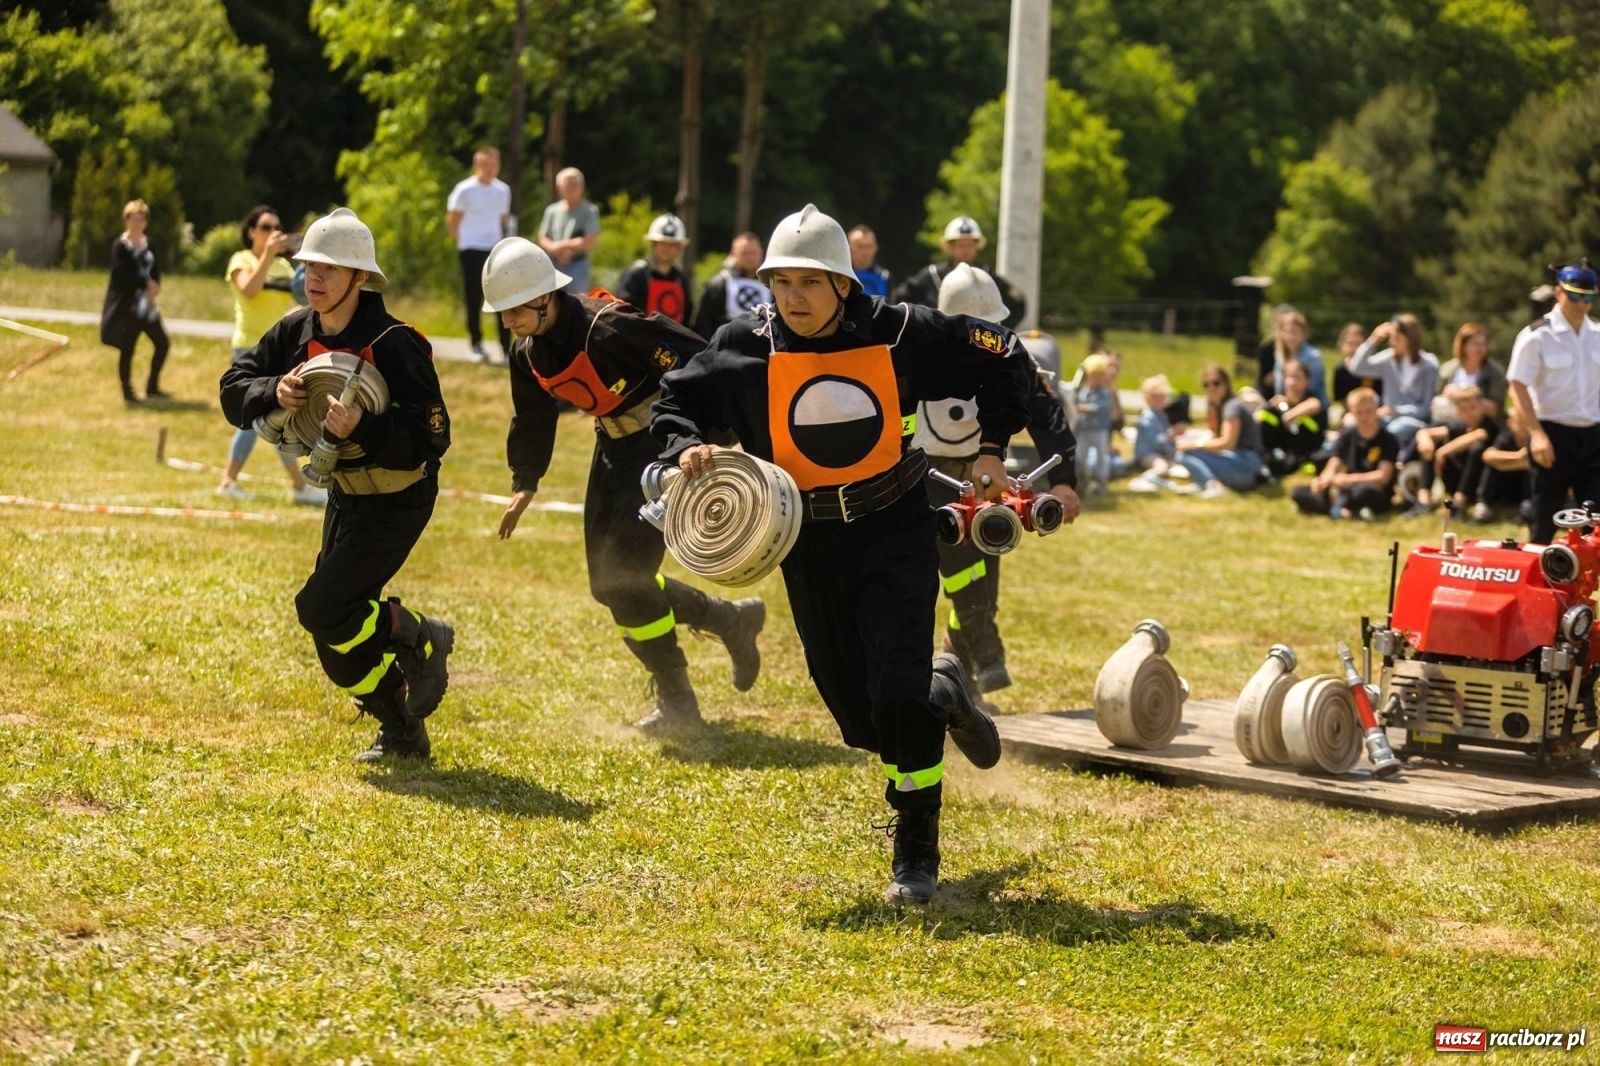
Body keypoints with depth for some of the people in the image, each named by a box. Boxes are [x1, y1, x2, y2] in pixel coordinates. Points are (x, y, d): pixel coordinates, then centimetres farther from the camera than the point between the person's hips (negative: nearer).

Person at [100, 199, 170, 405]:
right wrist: (147, 284, -15)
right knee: (127, 349, 0)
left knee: (162, 343, 3)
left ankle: (152, 387, 15)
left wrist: (154, 290, -10)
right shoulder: (120, 245, -9)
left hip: (146, 302, 6)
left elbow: (155, 270, 8)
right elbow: (123, 274, -17)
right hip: (126, 303, -6)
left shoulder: (148, 244, 10)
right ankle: (127, 391, 11)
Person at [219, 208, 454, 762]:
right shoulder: (297, 331, -4)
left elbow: (430, 437, -28)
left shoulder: (393, 344, -25)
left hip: (396, 500, -8)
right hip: (344, 491, 8)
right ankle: (402, 731, 26)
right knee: (335, 632, 10)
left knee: (323, 607, -16)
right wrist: (273, 393, -23)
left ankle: (422, 640, 8)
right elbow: (234, 387, -2)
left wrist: (362, 427, -43)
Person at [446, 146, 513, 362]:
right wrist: (462, 242, -3)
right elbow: (452, 220, -2)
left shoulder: (503, 190, 8)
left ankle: (507, 348, 4)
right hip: (471, 251, -4)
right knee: (474, 299, 0)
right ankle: (476, 345, 9)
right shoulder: (465, 190, -6)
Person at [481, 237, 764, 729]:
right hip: (615, 446, 9)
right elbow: (532, 421, 17)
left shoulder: (609, 326, -27)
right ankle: (731, 620, 24)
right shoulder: (527, 353, -1)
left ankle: (676, 700, 2)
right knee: (608, 583, 7)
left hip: (665, 443, -9)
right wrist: (524, 484, 17)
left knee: (624, 574, -14)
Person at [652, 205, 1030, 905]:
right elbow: (674, 401, 3)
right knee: (855, 708, 6)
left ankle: (917, 853, 2)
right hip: (809, 542, 2)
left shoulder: (898, 334, -11)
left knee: (898, 692, -15)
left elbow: (1001, 359, 2)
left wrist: (992, 449, -4)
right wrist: (686, 447, -18)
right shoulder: (744, 348, -9)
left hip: (896, 530, -2)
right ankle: (943, 696, 41)